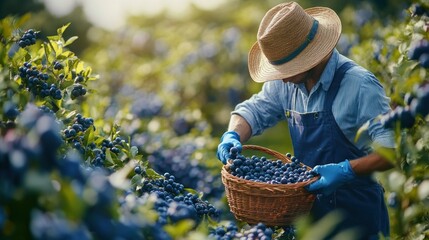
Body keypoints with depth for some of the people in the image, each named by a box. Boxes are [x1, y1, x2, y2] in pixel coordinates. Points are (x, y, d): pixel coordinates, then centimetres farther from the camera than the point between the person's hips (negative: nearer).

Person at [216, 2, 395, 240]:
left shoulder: (359, 85, -21)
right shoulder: (285, 83, -1)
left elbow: (394, 147, -23)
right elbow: (253, 110, 9)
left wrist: (348, 170, -34)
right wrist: (233, 136, -12)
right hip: (308, 206, 6)